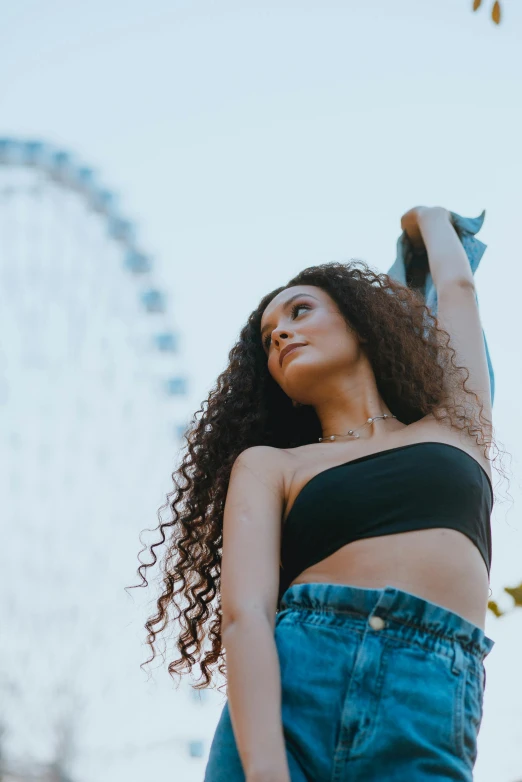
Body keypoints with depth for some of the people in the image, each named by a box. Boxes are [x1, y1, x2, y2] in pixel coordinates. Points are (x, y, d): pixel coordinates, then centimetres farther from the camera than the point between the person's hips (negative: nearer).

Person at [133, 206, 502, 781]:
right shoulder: (268, 465, 15)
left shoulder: (456, 426, 22)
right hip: (289, 693, 0)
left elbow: (458, 286, 34)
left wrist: (429, 218, 55)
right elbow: (244, 614, -1)